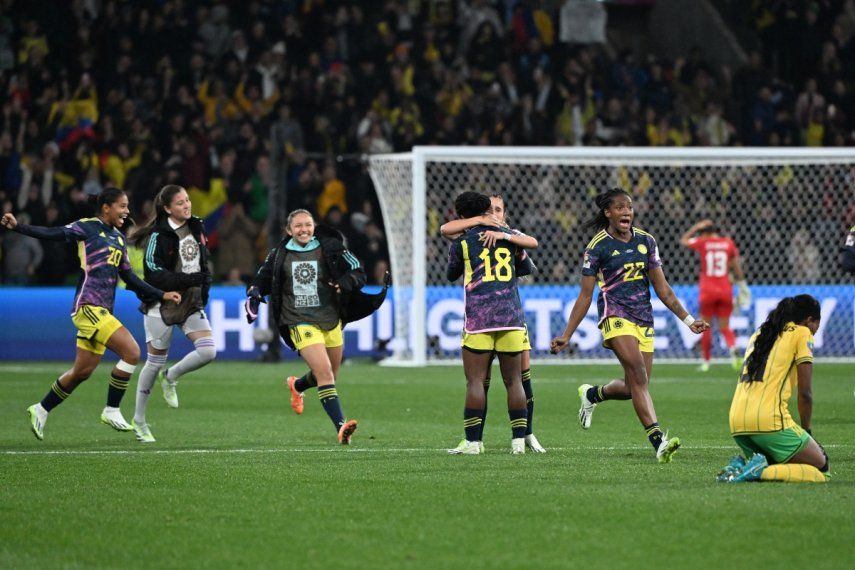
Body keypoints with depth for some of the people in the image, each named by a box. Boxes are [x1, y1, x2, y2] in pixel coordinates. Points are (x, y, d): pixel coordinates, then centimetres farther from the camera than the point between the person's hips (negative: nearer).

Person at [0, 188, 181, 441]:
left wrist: (162, 295, 20)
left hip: (101, 311, 8)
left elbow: (129, 278, 23)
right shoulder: (88, 227, -3)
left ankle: (40, 410, 28)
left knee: (82, 372, 13)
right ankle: (111, 411, -7)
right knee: (131, 351, -18)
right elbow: (51, 234, -10)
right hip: (88, 306, -8)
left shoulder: (119, 238, 19)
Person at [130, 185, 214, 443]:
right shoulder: (158, 236, -16)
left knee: (208, 351, -12)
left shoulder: (197, 227, 4)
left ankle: (171, 377, 16)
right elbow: (156, 276, -21)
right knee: (155, 363, 2)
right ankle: (139, 420, 17)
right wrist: (191, 279, -26)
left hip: (192, 304, 6)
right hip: (162, 306, -6)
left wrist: (205, 285, 6)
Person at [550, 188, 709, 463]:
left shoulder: (646, 241, 9)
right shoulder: (598, 247, -4)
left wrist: (688, 320, 8)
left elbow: (662, 288, 13)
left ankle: (591, 394, 37)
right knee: (639, 375, -23)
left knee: (633, 387, 5)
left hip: (644, 320, 6)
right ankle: (658, 441, -31)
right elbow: (585, 295, 0)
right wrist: (566, 336, -4)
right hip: (616, 316, -6)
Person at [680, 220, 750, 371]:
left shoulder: (703, 243, -3)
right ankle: (733, 348, -21)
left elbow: (683, 241, 14)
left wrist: (697, 227, 19)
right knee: (725, 326, 8)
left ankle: (706, 361, 13)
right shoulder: (728, 243, 3)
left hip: (708, 290, -2)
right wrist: (741, 284, 15)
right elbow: (736, 265, 7)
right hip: (725, 290, 2)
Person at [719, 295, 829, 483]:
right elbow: (805, 393, -1)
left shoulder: (759, 334, 25)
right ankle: (761, 471, -20)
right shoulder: (801, 333, 4)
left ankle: (740, 467, -2)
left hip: (736, 425, 8)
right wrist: (806, 430, 13)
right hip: (769, 421, -8)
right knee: (820, 467, 0)